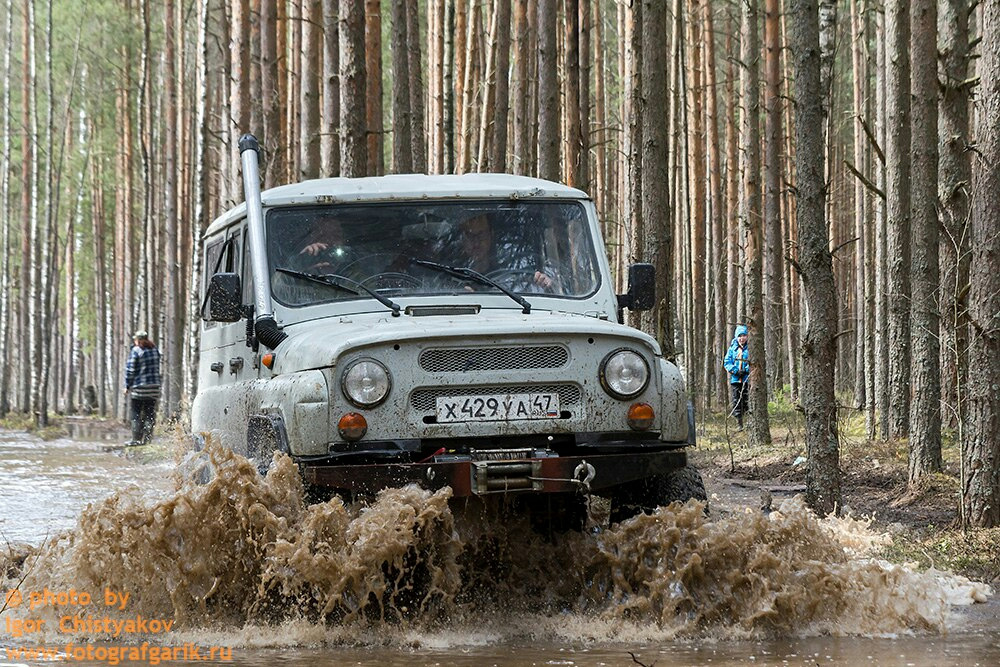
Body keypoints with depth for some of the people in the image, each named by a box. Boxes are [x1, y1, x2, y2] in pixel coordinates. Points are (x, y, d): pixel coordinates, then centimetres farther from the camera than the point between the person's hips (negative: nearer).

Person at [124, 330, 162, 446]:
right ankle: (147, 439, 4)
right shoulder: (155, 350, 9)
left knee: (136, 416, 1)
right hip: (154, 388, 5)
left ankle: (136, 439, -4)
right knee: (150, 415, 7)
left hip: (139, 388, -5)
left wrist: (127, 386, -2)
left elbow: (130, 370, -8)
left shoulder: (135, 351, -9)